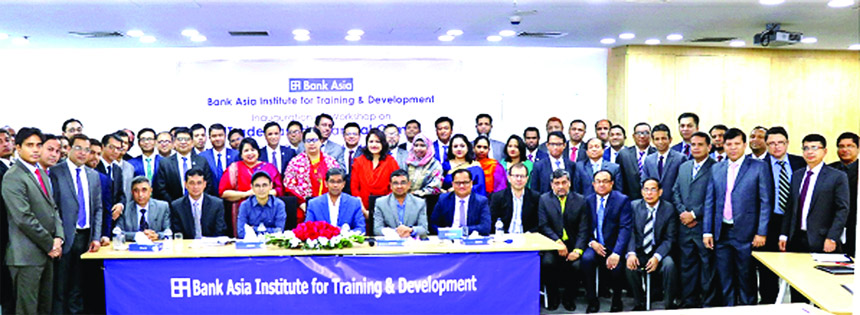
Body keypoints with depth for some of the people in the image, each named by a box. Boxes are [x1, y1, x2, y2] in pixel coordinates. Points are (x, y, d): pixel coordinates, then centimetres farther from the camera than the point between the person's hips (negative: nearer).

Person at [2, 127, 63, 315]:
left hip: (47, 252, 8)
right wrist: (50, 244, -12)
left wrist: (58, 237, 1)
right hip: (27, 256, -8)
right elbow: (23, 218, -17)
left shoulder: (42, 174, 16)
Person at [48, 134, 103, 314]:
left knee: (77, 290, 12)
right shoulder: (55, 172, -3)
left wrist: (96, 237, 4)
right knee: (60, 289, 1)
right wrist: (59, 237, -13)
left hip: (85, 237, 5)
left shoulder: (93, 175, 13)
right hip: (65, 237, -4)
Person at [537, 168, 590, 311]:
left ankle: (568, 297, 3)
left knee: (576, 265, -26)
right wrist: (557, 241, -18)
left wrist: (577, 250, -15)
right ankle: (553, 296, 0)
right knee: (547, 262, -28)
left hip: (573, 244, 0)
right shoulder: (544, 199, 5)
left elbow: (584, 229, 0)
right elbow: (543, 226, -3)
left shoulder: (580, 200, 5)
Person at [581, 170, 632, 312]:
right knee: (587, 258, -29)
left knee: (616, 267, -28)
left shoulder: (622, 200, -2)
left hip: (614, 246, -2)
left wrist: (616, 253, -22)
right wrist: (591, 242, -12)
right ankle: (592, 301, -12)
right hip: (595, 245, 2)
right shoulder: (588, 200, 8)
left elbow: (625, 228, -11)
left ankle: (616, 301, 6)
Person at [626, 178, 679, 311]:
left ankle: (669, 304, -9)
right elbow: (631, 233, -3)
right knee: (630, 266, -28)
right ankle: (639, 303, -7)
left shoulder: (669, 209, -3)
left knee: (669, 265, -30)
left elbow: (669, 238, -5)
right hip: (639, 251, 1)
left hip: (660, 250, -1)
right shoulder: (634, 206, 2)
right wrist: (631, 253, -22)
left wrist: (657, 257, -22)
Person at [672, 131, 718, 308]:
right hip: (685, 226, 6)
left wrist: (694, 214, -13)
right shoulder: (683, 167, 16)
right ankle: (689, 303, 20)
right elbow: (676, 192, 15)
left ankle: (708, 304, 10)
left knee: (707, 265, 1)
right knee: (687, 265, 11)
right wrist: (682, 212, -1)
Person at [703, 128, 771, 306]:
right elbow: (709, 202, 10)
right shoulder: (716, 169, 11)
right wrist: (707, 231, 3)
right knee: (725, 282, 10)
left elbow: (765, 202, -4)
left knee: (746, 281, 5)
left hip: (746, 233, -3)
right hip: (722, 233, 4)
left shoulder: (758, 167, -1)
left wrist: (761, 232, -10)